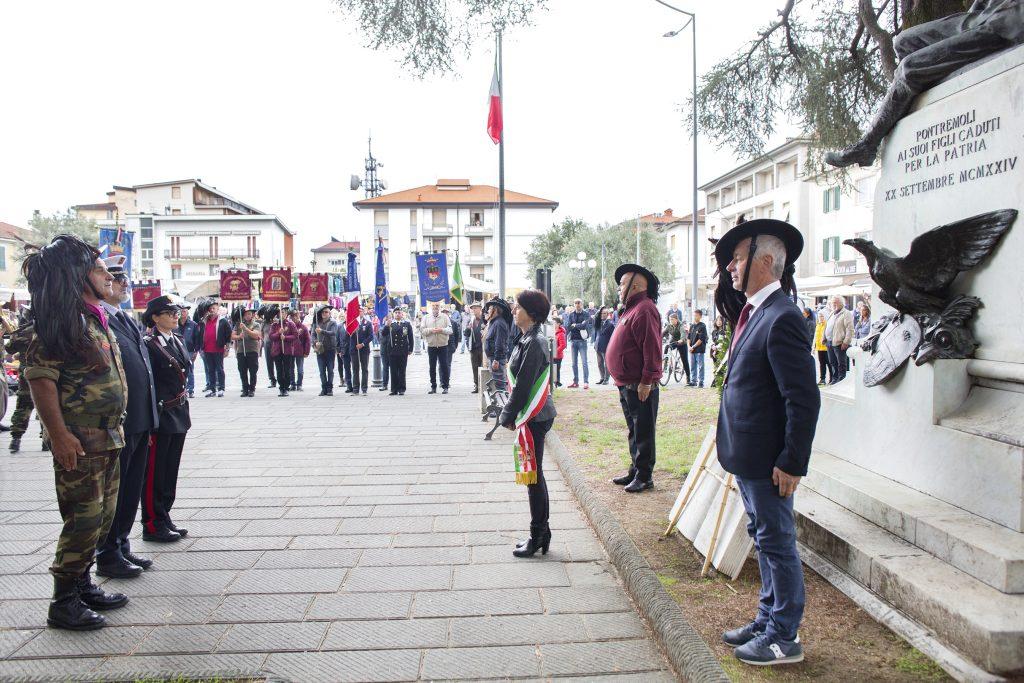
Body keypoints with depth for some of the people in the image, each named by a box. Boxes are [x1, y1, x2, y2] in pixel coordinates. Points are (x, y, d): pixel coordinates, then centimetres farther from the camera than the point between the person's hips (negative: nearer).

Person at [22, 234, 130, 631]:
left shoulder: (97, 319, 14)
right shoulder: (63, 319, -13)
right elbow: (40, 376, -19)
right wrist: (59, 435, -23)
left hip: (107, 437, 9)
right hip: (80, 441, -9)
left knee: (102, 516, 16)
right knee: (84, 518, -4)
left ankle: (83, 586, 30)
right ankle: (64, 603, 9)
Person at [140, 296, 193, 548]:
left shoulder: (177, 342, 12)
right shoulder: (149, 345, -12)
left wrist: (184, 410, 16)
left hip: (179, 414, 8)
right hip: (160, 416, -8)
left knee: (170, 470, 15)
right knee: (154, 472, 2)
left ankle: (164, 517, 25)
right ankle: (152, 524, 11)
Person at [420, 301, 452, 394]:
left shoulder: (445, 317, 5)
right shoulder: (426, 318, 7)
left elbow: (450, 330, -2)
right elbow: (422, 330, -1)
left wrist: (442, 330, -19)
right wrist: (431, 330, -16)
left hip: (443, 346, -1)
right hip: (431, 346, 1)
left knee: (444, 367, -1)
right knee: (432, 367, 6)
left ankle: (445, 387, 6)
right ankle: (433, 387, 14)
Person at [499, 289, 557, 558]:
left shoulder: (534, 343, -18)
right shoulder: (528, 339, 13)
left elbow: (523, 385, -20)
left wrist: (507, 416, -14)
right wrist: (509, 413, 17)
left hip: (535, 418, -10)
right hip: (533, 416, 10)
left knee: (533, 476, -2)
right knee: (534, 476, 15)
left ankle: (538, 537, 8)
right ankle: (541, 533, 24)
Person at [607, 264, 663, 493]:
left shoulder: (644, 310, -17)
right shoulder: (632, 309, 16)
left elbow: (652, 349, -24)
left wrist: (646, 381, -24)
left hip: (640, 386, -11)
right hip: (627, 385, 11)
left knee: (643, 432, -1)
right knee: (634, 431, 18)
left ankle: (644, 477, 8)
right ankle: (635, 471, 28)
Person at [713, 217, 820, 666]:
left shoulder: (781, 318, -21)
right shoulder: (752, 311, 8)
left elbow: (804, 400, -23)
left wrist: (792, 463, -21)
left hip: (768, 460, -10)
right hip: (747, 456, 10)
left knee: (777, 544, 5)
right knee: (765, 539, 21)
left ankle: (784, 638, 21)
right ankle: (769, 620, 37)